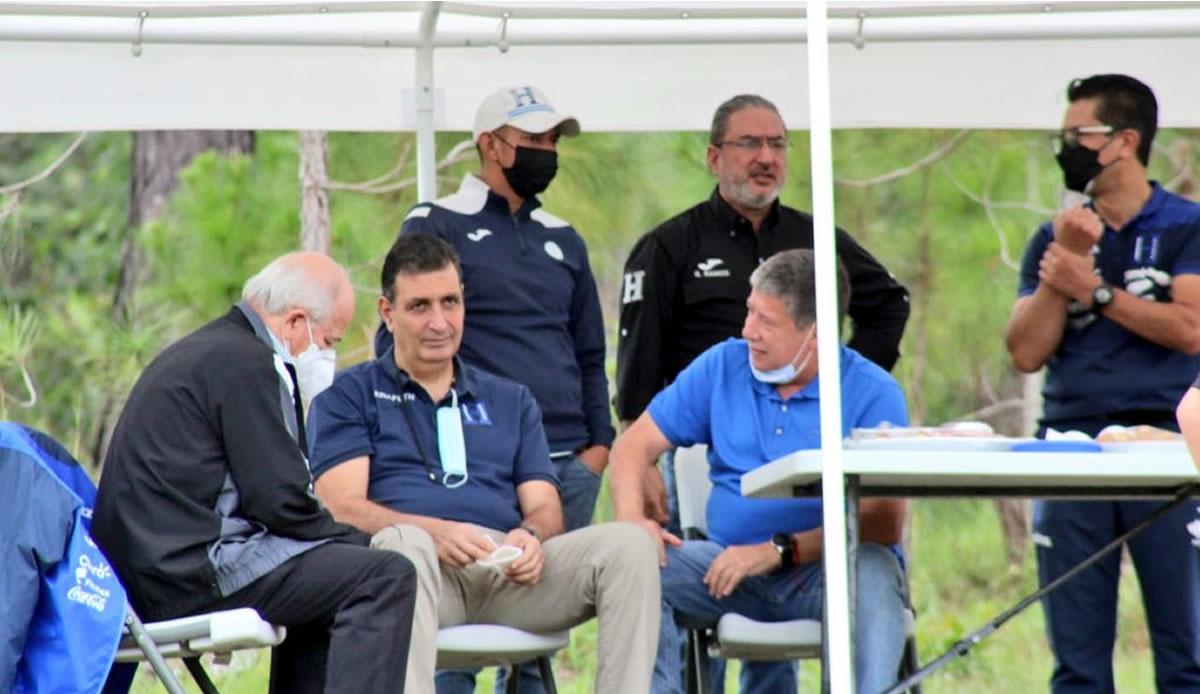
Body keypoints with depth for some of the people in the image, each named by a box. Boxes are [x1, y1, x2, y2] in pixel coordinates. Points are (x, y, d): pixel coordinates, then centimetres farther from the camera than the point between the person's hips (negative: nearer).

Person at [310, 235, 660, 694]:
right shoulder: (349, 395, 17)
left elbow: (544, 508, 18)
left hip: (509, 571, 4)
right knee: (404, 544, -40)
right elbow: (342, 506, 1)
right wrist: (434, 532, -18)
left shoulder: (511, 401, 29)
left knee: (629, 545, -22)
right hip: (426, 570, -4)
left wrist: (530, 536, -9)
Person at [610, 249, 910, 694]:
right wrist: (632, 519, -11)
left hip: (825, 568, -4)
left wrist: (779, 550, -24)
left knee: (871, 572, -37)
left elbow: (884, 523, -15)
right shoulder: (722, 366, 8)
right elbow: (634, 445, 11)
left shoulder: (874, 394, -5)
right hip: (731, 564, 4)